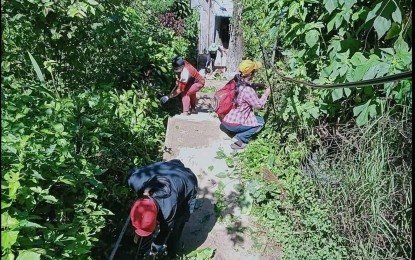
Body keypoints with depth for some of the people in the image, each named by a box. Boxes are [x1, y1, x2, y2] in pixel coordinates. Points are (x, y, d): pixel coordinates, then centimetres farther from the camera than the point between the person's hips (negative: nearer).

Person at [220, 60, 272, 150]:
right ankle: (240, 138, -3)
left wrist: (255, 85, 9)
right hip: (233, 124, -8)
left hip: (224, 120, 8)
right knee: (261, 122, 9)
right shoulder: (247, 90, -23)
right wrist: (266, 94, 3)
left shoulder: (236, 81, -1)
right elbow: (259, 105, -10)